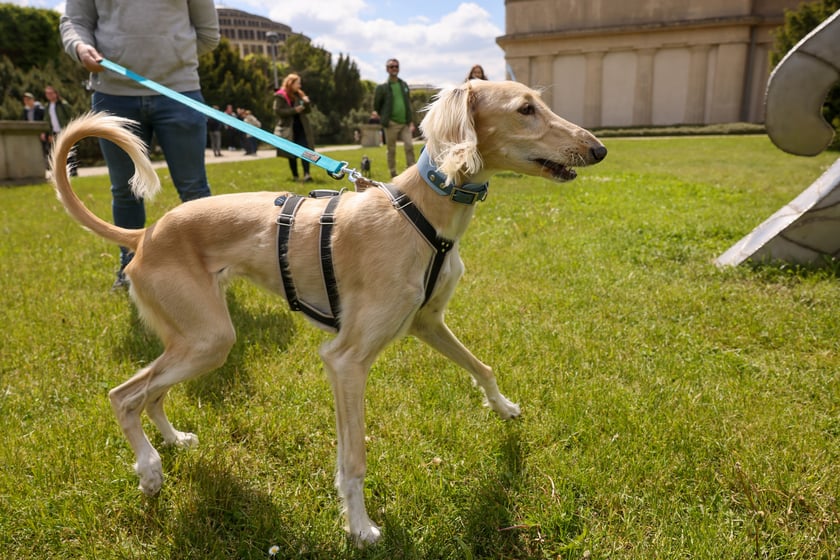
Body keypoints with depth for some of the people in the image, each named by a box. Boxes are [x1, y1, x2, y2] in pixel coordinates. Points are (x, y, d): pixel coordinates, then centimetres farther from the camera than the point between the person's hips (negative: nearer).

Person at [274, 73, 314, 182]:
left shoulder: (299, 94, 12)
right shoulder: (280, 96, -5)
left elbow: (308, 110, 13)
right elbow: (278, 111, -14)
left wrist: (307, 102, -8)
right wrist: (294, 110, -19)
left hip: (301, 127, 4)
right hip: (288, 129, -4)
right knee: (292, 153, 4)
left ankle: (306, 174, -17)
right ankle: (295, 175, 14)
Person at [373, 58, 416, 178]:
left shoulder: (404, 85, 12)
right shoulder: (382, 87, -1)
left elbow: (409, 104, 15)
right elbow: (376, 106, 6)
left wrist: (411, 122, 8)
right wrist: (384, 119, 3)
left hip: (405, 123, 3)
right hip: (392, 124, -3)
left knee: (409, 146, -9)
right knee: (391, 150, 2)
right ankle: (393, 174, 12)